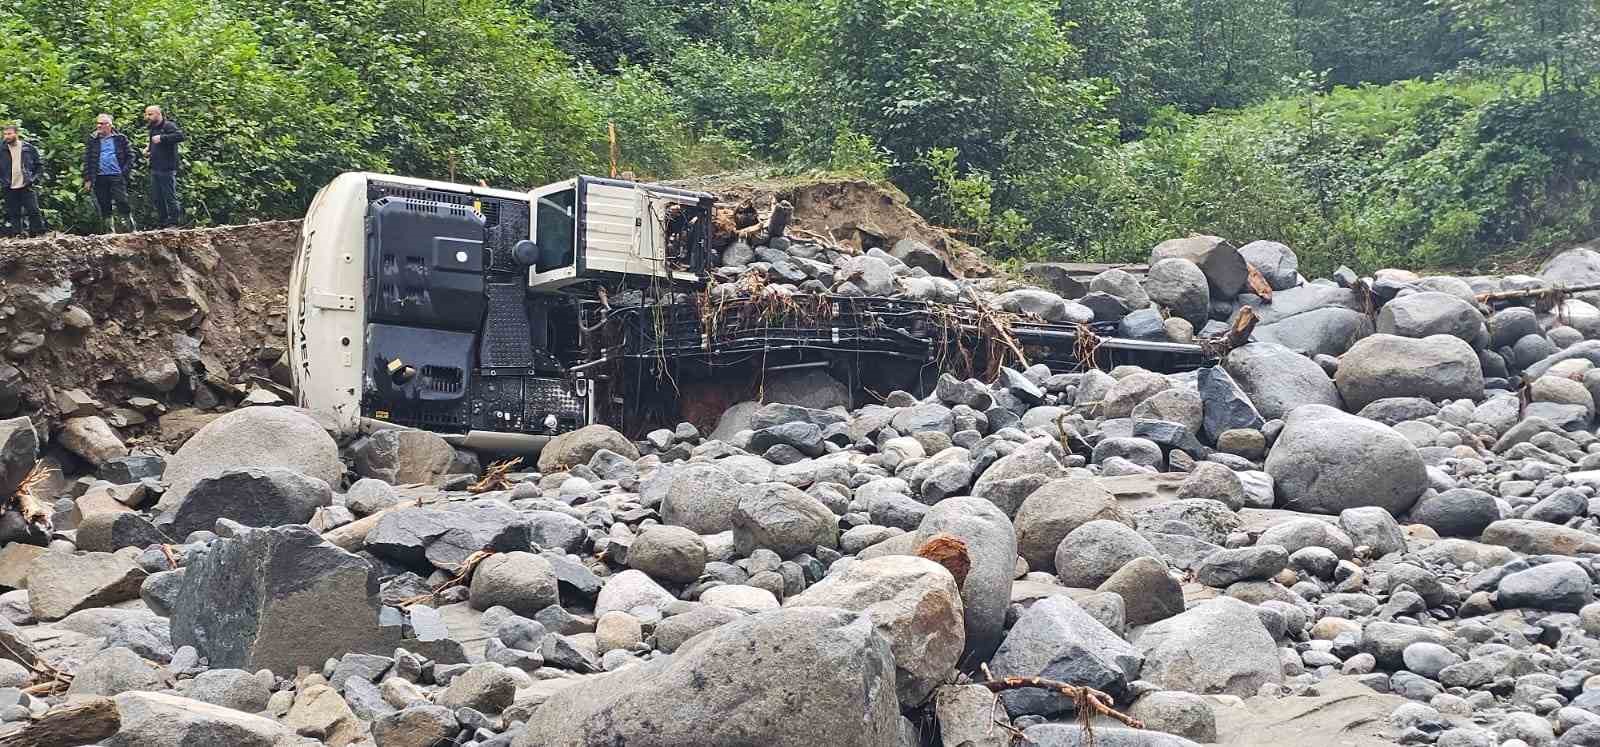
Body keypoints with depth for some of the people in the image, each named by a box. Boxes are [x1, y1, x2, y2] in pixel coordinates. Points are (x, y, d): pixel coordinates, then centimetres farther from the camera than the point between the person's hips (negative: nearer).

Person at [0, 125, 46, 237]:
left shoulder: (28, 148, 2)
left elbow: (38, 165, 9)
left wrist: (34, 179, -1)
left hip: (27, 186, -2)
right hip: (10, 189, 2)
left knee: (33, 211, -4)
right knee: (13, 213, 4)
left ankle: (38, 233, 3)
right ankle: (17, 233, 9)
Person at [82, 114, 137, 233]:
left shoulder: (120, 138, 6)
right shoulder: (92, 140, 10)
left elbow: (130, 156, 7)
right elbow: (87, 160, 9)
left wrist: (125, 172, -5)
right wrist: (87, 179, 2)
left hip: (117, 176, -3)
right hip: (99, 178, 3)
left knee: (122, 203, -10)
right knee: (104, 207, 4)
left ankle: (133, 230, -2)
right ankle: (111, 232, 11)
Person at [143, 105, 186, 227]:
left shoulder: (168, 125, -10)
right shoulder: (153, 128, 18)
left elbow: (180, 136, -28)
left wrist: (162, 138, -28)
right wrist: (148, 149, 14)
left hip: (167, 169, -10)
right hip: (154, 169, 10)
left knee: (170, 197, -6)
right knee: (156, 198, 13)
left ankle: (173, 223, 1)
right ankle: (162, 223, 22)